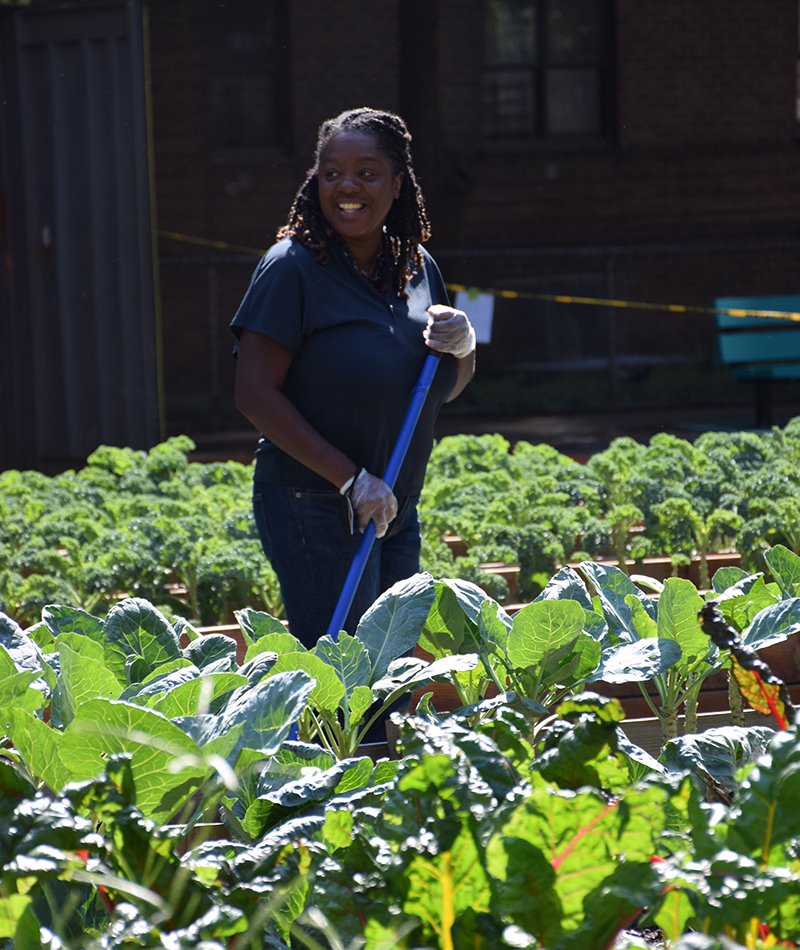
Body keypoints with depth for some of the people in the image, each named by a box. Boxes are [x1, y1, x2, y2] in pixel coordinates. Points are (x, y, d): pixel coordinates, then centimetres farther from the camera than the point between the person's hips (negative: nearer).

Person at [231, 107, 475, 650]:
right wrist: (351, 478, -21)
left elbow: (446, 391, 19)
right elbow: (255, 393, -17)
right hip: (314, 506, -7)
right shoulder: (294, 267, -11)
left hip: (396, 512, 7)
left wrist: (462, 344, -5)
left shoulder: (417, 265, 9)